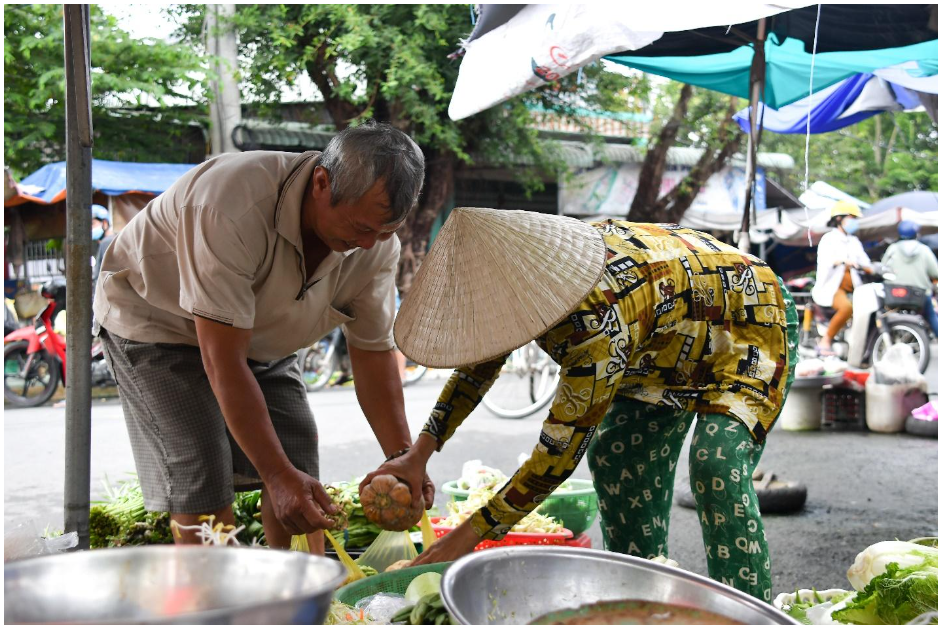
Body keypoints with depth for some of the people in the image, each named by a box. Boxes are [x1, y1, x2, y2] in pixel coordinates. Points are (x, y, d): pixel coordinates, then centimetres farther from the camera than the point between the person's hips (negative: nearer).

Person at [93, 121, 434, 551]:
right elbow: (222, 359, -37)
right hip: (157, 323, -5)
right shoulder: (233, 206, -39)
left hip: (260, 336, 6)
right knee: (205, 498, -16)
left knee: (300, 477, -3)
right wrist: (277, 473, -38)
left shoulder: (376, 242, -19)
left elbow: (373, 353, -10)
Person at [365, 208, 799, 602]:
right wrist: (419, 455, -5)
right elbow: (477, 364, 1)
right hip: (669, 342, 8)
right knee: (613, 454, 3)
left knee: (718, 464, -27)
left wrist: (466, 537, -30)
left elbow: (559, 454, -35)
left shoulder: (598, 316, -43)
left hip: (747, 325, -8)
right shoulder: (520, 273, -18)